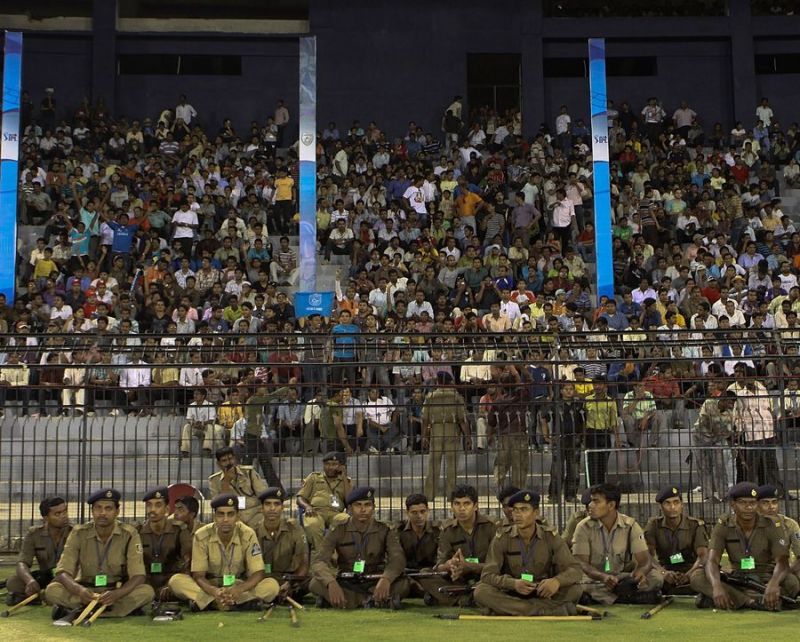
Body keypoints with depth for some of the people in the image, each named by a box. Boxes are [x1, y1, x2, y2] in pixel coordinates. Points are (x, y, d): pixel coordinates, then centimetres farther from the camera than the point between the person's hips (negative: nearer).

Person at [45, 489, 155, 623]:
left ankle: (79, 612, -28)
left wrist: (116, 594, -35)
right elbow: (62, 572, -12)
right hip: (85, 591, 1)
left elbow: (138, 576, -15)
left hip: (118, 592, -1)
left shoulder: (129, 535, -9)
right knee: (52, 590, -26)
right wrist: (79, 590, -35)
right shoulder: (79, 534, -5)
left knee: (147, 591, -30)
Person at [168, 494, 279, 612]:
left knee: (272, 585, -28)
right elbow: (198, 575, -15)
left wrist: (239, 589, -37)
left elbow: (258, 573, -16)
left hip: (240, 586, 0)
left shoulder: (248, 535, -14)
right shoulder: (201, 536, -14)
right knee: (175, 580, -28)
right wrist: (213, 591, -37)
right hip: (210, 586, 0)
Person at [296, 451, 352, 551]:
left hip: (335, 513, 0)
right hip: (315, 511, 0)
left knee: (346, 520, -38)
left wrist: (344, 476, 9)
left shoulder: (346, 481, 25)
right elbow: (300, 498, 18)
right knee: (312, 525, -40)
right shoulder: (314, 477, 27)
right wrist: (307, 506, -6)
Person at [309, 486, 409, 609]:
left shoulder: (385, 531, -2)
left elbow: (398, 558, -17)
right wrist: (331, 583, -37)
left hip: (375, 584, 0)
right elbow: (319, 561, -15)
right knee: (315, 584, -29)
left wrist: (386, 579, -39)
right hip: (345, 584, 1)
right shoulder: (338, 532, -3)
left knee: (403, 584, -29)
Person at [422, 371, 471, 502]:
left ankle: (429, 495, 7)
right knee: (451, 466, 5)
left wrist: (424, 436, 13)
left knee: (433, 466, 6)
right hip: (453, 432, -1)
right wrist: (468, 437, -1)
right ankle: (450, 495, 6)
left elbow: (425, 419, 4)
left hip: (435, 433, 2)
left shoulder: (430, 397, 4)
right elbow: (462, 420, -6)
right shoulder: (457, 397, -2)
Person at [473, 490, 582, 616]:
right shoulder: (502, 538, -6)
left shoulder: (551, 538, -4)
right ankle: (551, 609, -31)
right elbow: (487, 575, -11)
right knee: (481, 591, -30)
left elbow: (575, 569, -8)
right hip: (510, 595, 0)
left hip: (543, 595, 0)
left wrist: (557, 581, -32)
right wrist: (513, 583, -32)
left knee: (575, 589, -24)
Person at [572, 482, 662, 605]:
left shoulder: (630, 526, -3)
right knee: (578, 583, -36)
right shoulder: (584, 527, -7)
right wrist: (603, 577, -34)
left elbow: (645, 559, -8)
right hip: (595, 579, -1)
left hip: (624, 579, 1)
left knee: (656, 578, -23)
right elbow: (581, 563, -14)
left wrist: (641, 572, -34)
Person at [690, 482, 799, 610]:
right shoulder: (723, 525, -6)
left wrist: (774, 583, -43)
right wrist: (717, 586, -40)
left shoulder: (771, 525, -9)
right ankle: (753, 601, -35)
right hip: (736, 581, 1)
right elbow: (712, 560, -17)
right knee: (697, 577, -25)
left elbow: (782, 561, -19)